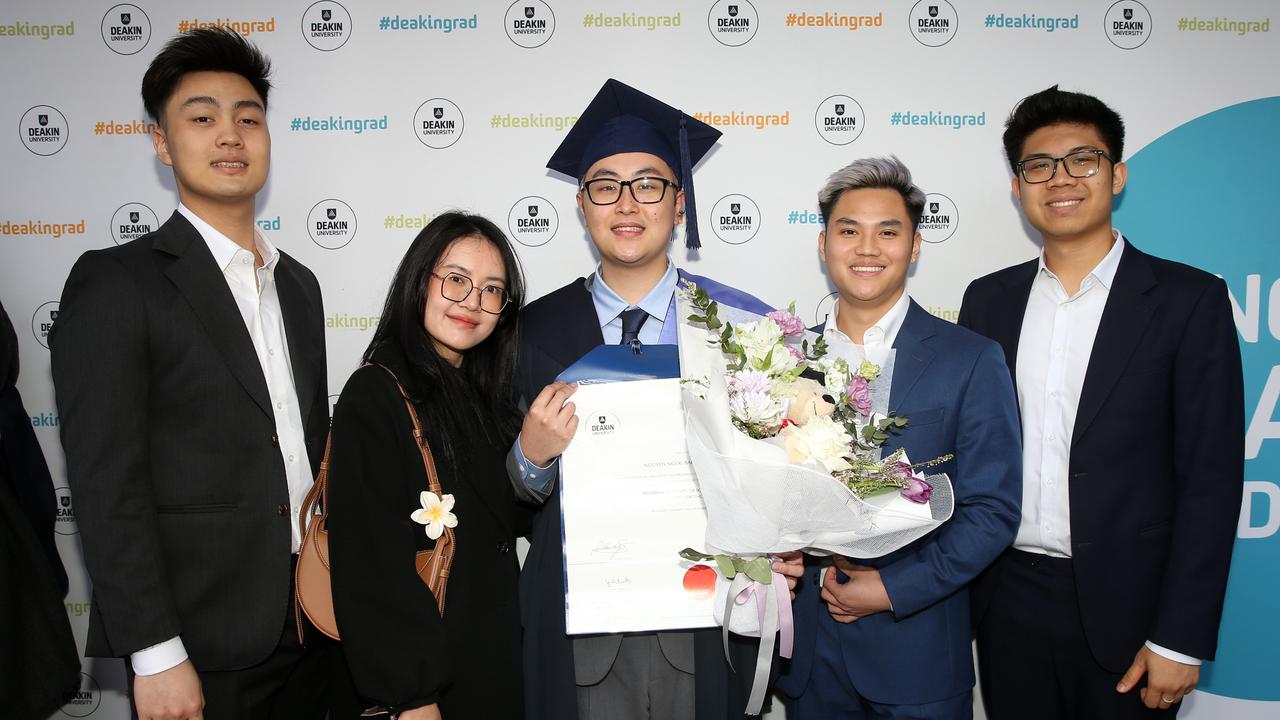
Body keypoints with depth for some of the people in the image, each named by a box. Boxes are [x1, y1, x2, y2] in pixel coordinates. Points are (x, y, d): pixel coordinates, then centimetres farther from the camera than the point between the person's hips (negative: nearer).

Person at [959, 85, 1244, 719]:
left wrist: (1181, 639, -11)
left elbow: (1210, 478, -8)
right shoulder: (988, 299, 4)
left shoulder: (1189, 299, -6)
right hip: (1006, 603, 3)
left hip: (1124, 611, -3)